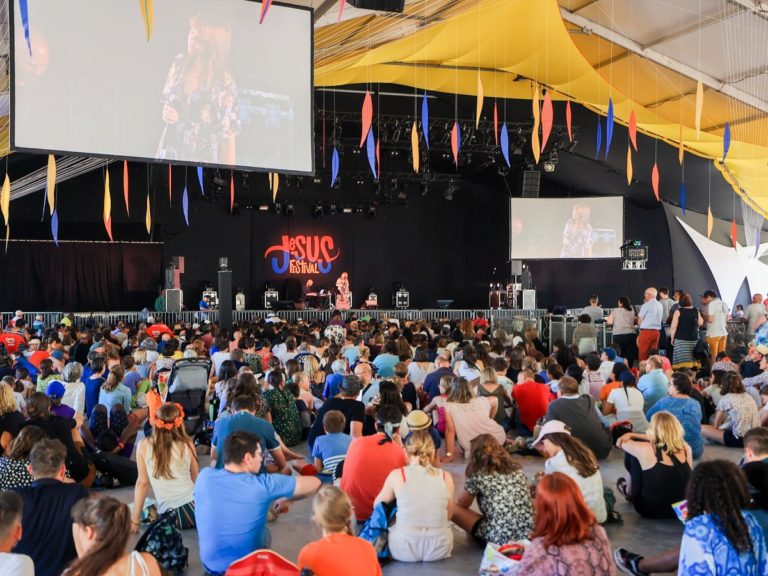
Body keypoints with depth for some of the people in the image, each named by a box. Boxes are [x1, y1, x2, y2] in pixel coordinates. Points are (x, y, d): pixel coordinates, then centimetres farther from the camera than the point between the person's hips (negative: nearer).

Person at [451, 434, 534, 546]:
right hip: (529, 535, 7)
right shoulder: (517, 469, 12)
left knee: (453, 509, 6)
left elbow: (461, 504, 14)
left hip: (501, 539, -7)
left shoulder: (477, 475, -2)